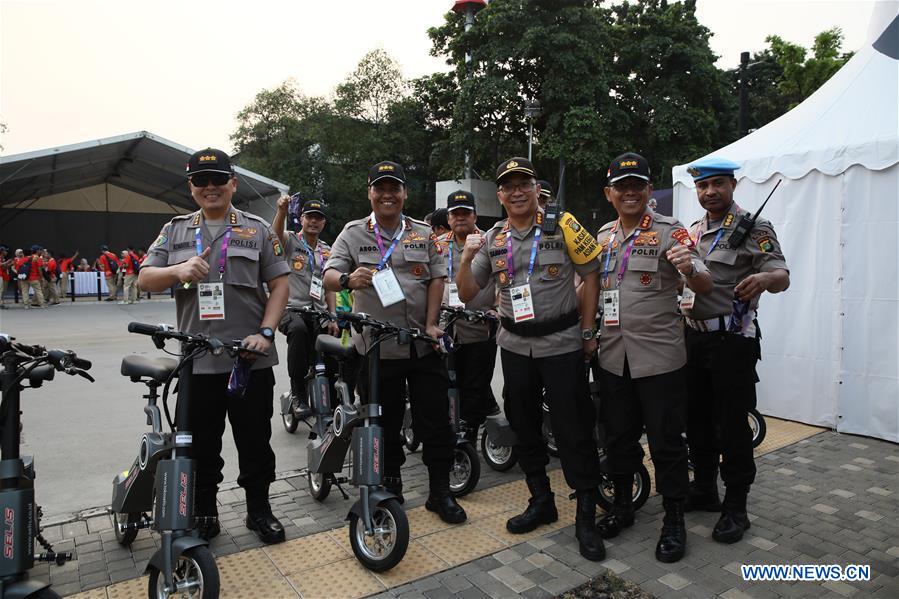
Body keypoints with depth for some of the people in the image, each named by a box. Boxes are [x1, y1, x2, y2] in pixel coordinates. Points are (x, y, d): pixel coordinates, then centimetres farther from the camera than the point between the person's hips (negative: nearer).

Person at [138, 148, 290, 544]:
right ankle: (204, 513, 30)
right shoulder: (175, 231, 11)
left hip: (251, 359, -1)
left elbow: (279, 283, 2)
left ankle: (259, 509, 25)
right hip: (197, 361, 2)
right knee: (201, 445, 12)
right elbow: (144, 280, 5)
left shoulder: (257, 230, 6)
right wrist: (179, 271, -17)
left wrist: (265, 333, -11)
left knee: (256, 441, 8)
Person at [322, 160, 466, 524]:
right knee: (385, 426, 11)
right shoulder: (353, 234, 3)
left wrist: (431, 324, -5)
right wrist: (348, 279, -31)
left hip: (423, 346, 2)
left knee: (436, 422, 6)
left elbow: (437, 279, 7)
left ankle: (440, 491, 21)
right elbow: (328, 277, -7)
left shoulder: (424, 235, 10)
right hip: (378, 350, -1)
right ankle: (390, 490, 28)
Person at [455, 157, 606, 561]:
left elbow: (591, 276, -1)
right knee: (524, 427, 14)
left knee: (574, 430, -1)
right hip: (515, 346, 5)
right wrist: (466, 259, -12)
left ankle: (586, 516, 14)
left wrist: (588, 331, -3)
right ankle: (541, 501, 31)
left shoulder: (562, 226, -5)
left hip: (562, 344, -4)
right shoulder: (492, 239, 6)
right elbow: (468, 294, 6)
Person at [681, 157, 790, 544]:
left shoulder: (754, 228, -6)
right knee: (696, 419, 14)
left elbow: (782, 277, -16)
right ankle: (703, 490, 30)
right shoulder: (691, 231, 13)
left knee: (732, 425, 0)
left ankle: (736, 507, 13)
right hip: (692, 336, 6)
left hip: (732, 340, -6)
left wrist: (765, 278, -38)